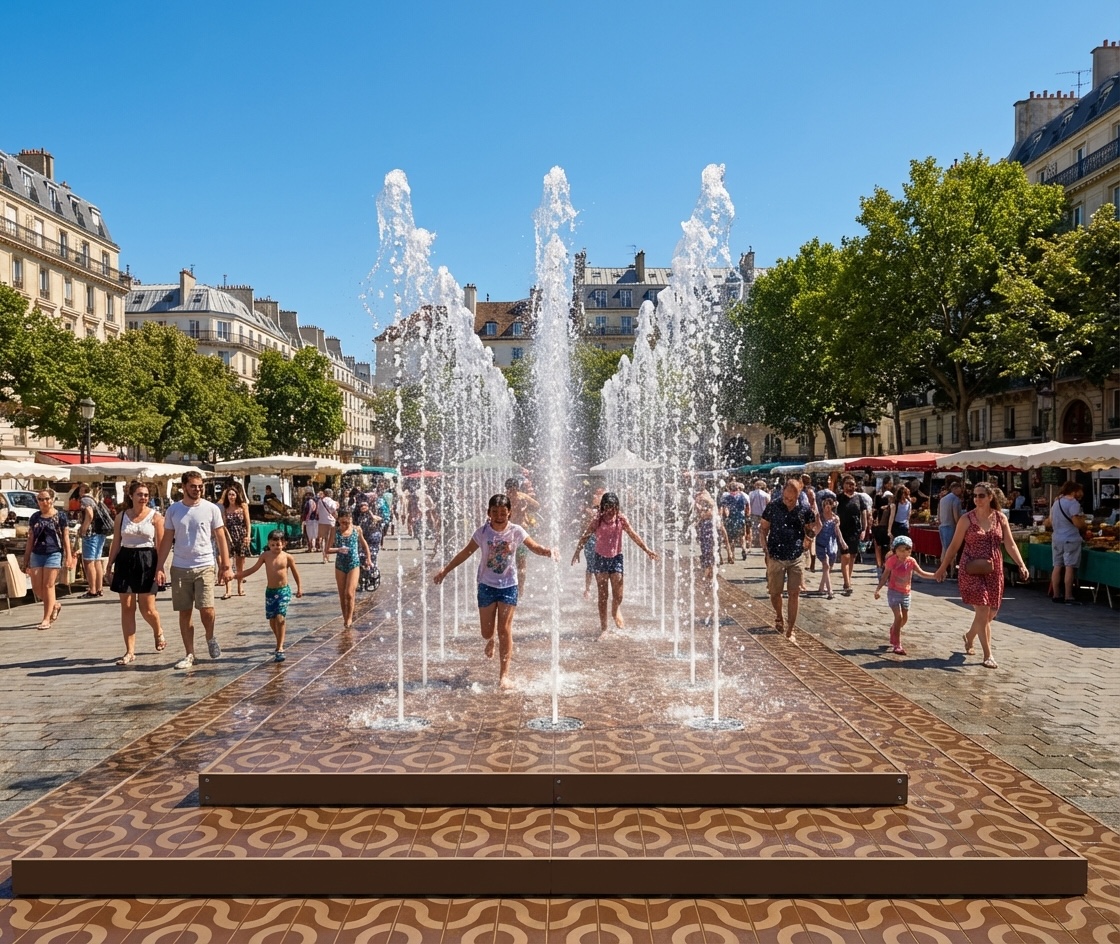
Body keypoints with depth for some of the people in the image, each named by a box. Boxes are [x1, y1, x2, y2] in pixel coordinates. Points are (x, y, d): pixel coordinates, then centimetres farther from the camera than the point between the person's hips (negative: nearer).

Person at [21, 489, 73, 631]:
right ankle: (55, 605, 28)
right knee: (36, 587, 2)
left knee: (48, 586, -5)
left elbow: (65, 537, 1)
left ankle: (46, 619, 1)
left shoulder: (60, 516, -1)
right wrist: (26, 560, 11)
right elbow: (30, 539, 13)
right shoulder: (35, 517, 9)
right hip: (36, 554, 4)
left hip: (54, 554, -4)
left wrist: (69, 557, -3)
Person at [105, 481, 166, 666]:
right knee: (127, 607, 4)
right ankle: (130, 652, 10)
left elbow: (160, 545, -3)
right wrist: (109, 566, 9)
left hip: (147, 561, -3)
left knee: (147, 608, -2)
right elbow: (116, 544, 11)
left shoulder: (155, 517, -2)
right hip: (125, 561, 3)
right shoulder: (121, 516, 7)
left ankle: (159, 632, 31)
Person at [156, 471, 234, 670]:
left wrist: (226, 566, -2)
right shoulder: (173, 510, 4)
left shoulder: (211, 509, -1)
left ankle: (210, 638, 17)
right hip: (180, 568, 2)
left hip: (205, 566, -2)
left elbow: (221, 538, 2)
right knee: (184, 613, 7)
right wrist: (159, 567, 0)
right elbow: (166, 540, 7)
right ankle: (189, 654, 17)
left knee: (206, 609, -13)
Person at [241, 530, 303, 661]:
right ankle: (280, 644, 29)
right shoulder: (265, 555, 1)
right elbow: (254, 569, 9)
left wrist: (299, 587, 11)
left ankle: (280, 649, -12)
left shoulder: (287, 557, -5)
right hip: (270, 591, 4)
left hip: (284, 591, -4)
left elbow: (295, 572, 6)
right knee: (272, 620, 9)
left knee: (280, 618, -15)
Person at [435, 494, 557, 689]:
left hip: (508, 585, -1)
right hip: (487, 585, 1)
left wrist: (548, 551, -31)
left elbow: (535, 547, -9)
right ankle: (490, 640, 47)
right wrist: (445, 569, -2)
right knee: (486, 632, 7)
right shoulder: (483, 532, -8)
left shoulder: (516, 531, -9)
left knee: (505, 629, -4)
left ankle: (504, 675, 2)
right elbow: (465, 553, 0)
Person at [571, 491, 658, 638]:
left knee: (618, 595, -2)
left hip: (616, 558, 1)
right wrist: (577, 552, -13)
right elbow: (585, 536, -4)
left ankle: (616, 611, 35)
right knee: (603, 596, 1)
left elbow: (633, 535, 1)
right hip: (600, 558, -1)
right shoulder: (597, 520, -7)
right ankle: (603, 628, 12)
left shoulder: (621, 519, -3)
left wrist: (647, 550, -2)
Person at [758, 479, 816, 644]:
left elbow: (810, 530, 11)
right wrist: (765, 547, -10)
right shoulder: (773, 506, -8)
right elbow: (763, 528, 1)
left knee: (794, 594, 1)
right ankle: (778, 617, 38)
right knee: (774, 592, 7)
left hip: (796, 558, 1)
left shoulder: (804, 509, -4)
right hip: (776, 557, 0)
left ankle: (790, 630, 11)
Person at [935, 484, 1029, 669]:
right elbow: (954, 546, 0)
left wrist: (1021, 565, -10)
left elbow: (1010, 545, 3)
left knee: (991, 613, 10)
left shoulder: (1000, 518, 5)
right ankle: (988, 655, 0)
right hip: (972, 571, -4)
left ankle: (969, 637, 39)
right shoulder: (967, 519, -4)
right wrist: (942, 568, 2)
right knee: (982, 611, -10)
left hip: (994, 571, 4)